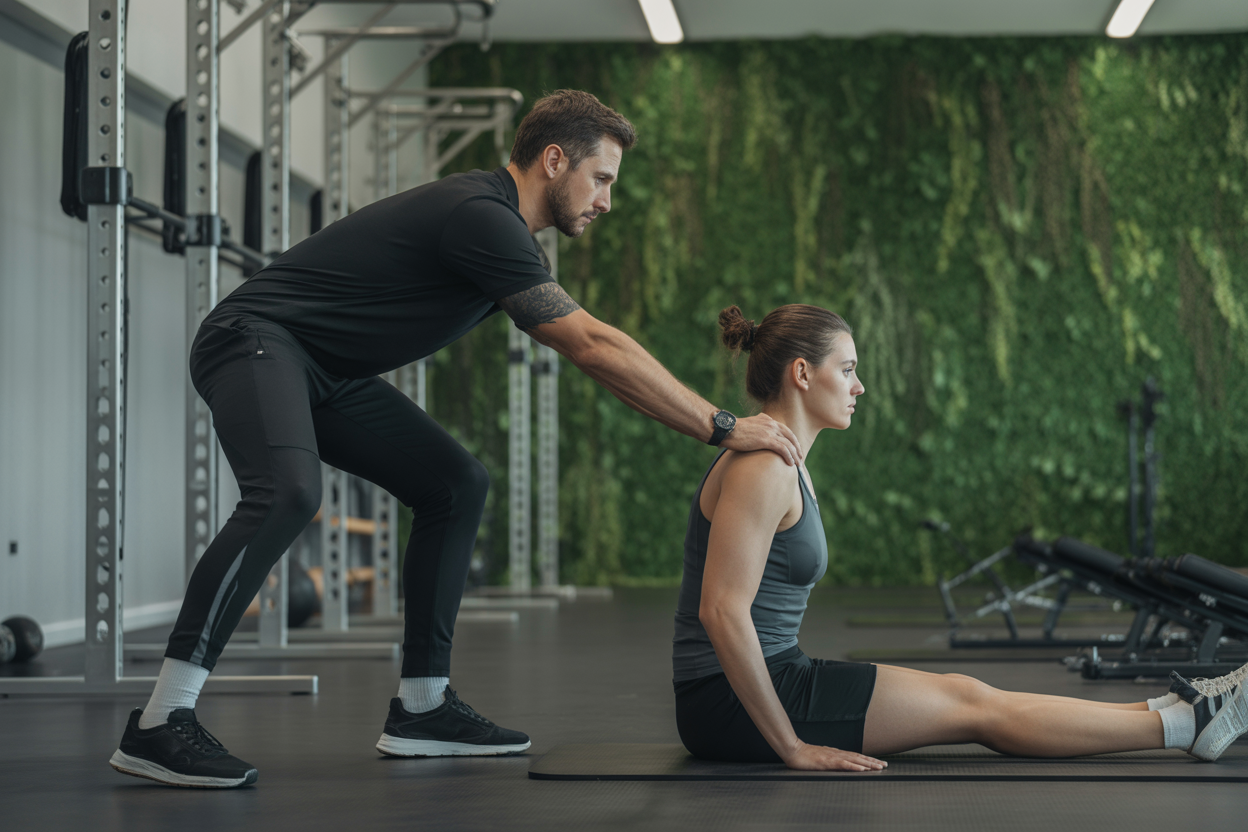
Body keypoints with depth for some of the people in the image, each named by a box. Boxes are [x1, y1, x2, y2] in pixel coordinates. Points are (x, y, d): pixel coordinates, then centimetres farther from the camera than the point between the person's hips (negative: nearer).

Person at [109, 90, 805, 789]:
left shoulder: (504, 228, 11)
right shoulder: (481, 219, -21)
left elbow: (591, 352, 21)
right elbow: (594, 347, -23)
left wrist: (709, 420, 19)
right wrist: (723, 428, -19)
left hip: (328, 374, 11)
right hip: (256, 340, -11)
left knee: (457, 484, 8)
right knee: (288, 494, -36)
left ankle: (422, 708, 10)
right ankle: (160, 725, -34)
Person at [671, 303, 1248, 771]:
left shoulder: (785, 464, 14)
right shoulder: (763, 468, -18)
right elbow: (722, 609, -26)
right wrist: (791, 746, -22)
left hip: (765, 683, 9)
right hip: (731, 706, -9)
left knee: (963, 696, 7)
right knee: (972, 706, -4)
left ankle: (1177, 713, 12)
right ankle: (1188, 724, 4)